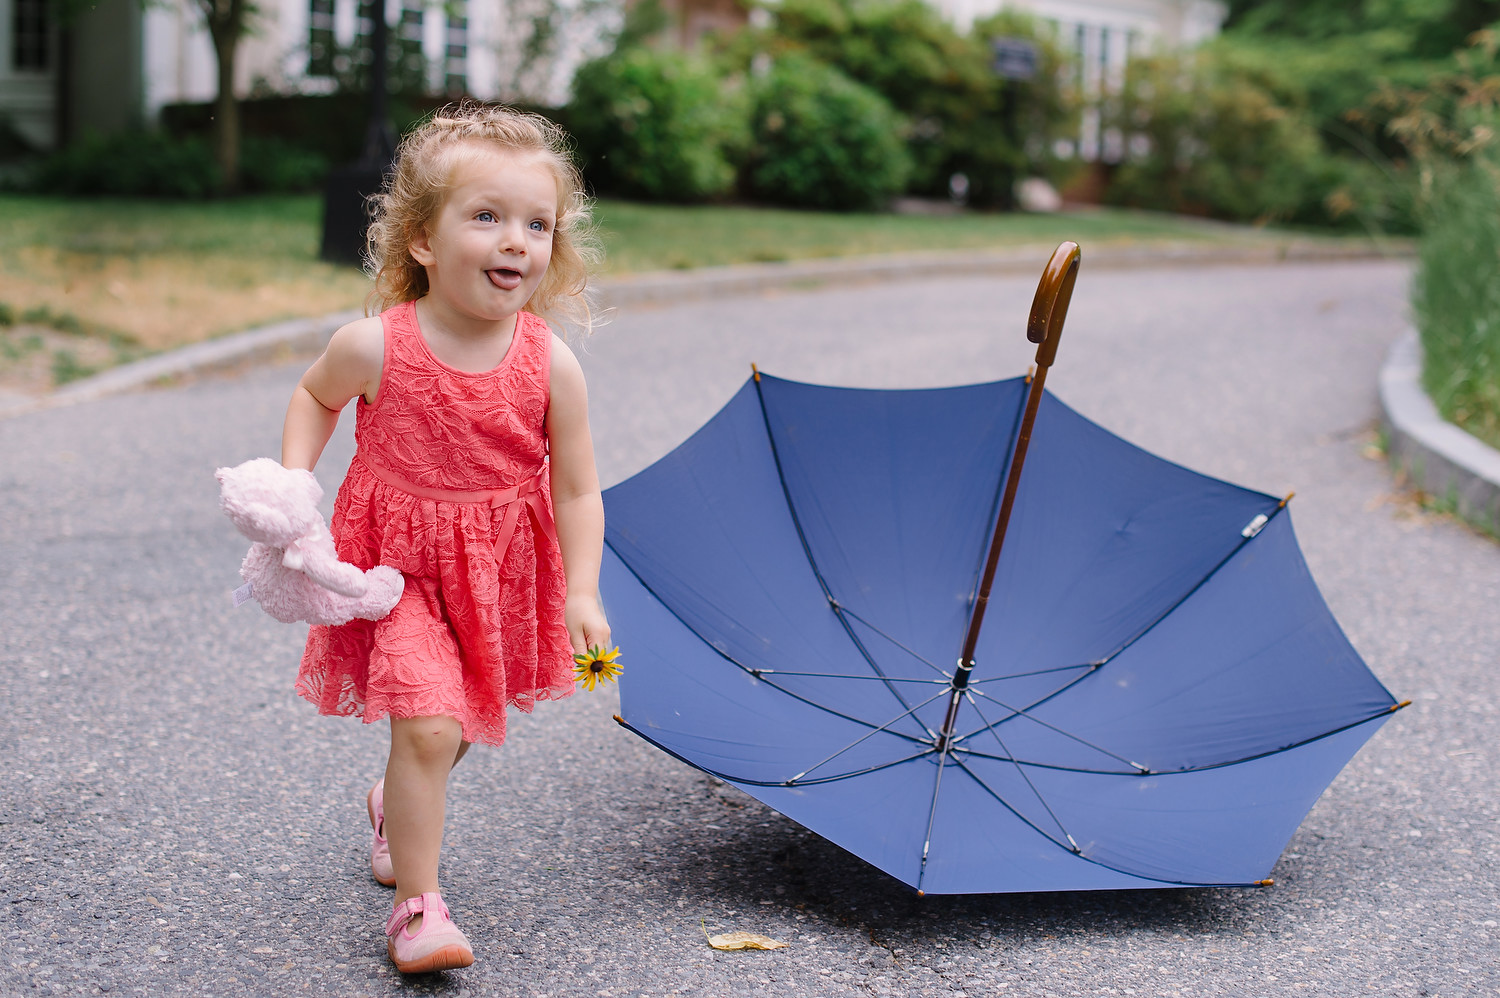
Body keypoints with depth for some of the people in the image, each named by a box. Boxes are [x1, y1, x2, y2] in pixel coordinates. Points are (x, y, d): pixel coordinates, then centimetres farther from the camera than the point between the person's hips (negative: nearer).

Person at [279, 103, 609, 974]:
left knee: (450, 724, 21)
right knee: (430, 722, -19)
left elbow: (578, 490, -8)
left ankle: (399, 806, 54)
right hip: (398, 564, -3)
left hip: (501, 570, 3)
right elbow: (315, 396, 6)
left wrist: (582, 593, -15)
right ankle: (418, 904, -3)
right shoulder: (376, 347, -17)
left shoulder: (551, 364, -14)